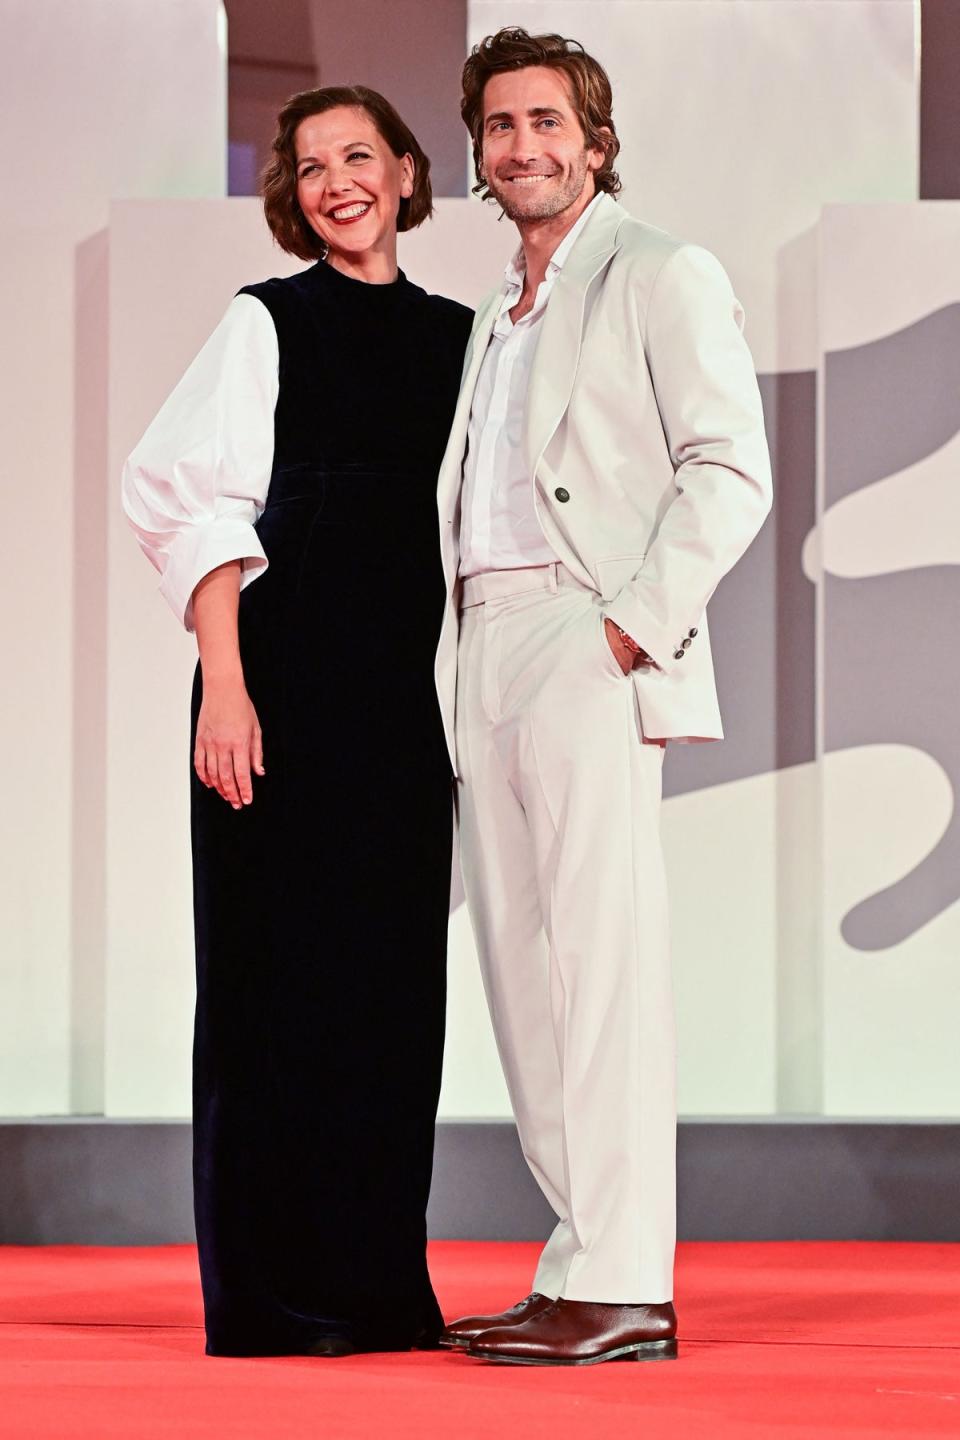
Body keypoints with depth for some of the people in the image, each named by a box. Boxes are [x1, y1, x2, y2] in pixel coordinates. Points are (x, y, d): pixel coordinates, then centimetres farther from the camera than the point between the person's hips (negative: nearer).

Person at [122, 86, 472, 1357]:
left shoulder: (457, 337, 14)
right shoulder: (267, 325, 1)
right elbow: (195, 505, -5)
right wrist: (223, 687, -14)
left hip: (411, 695, 5)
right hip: (287, 681, -4)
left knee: (396, 978, 6)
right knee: (279, 970, -3)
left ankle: (380, 1285, 13)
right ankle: (273, 1292, 2)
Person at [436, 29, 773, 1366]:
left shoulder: (661, 276, 1)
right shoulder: (499, 315, 25)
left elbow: (731, 469, -9)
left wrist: (637, 626, -17)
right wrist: (461, 667, 12)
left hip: (586, 648, -8)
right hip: (486, 654, 8)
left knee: (600, 962, -12)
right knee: (522, 969, 5)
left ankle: (623, 1288, -13)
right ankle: (579, 1269, 8)